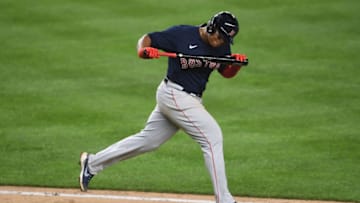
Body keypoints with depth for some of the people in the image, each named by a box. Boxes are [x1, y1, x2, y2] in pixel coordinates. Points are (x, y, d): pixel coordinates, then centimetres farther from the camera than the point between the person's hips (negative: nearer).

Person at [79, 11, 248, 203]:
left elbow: (227, 73, 10)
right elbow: (146, 39, -7)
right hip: (175, 95, -8)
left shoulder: (221, 46, 3)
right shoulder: (182, 34, -14)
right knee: (213, 136, -12)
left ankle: (92, 163, 25)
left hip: (191, 100, 8)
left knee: (148, 140, 14)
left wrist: (237, 63, -12)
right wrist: (143, 50, -29)